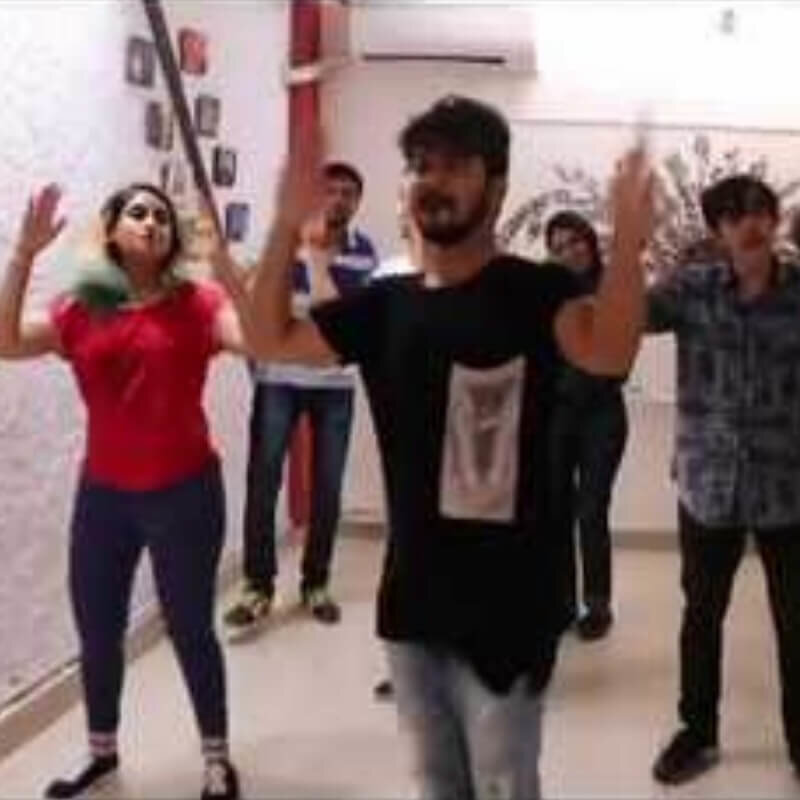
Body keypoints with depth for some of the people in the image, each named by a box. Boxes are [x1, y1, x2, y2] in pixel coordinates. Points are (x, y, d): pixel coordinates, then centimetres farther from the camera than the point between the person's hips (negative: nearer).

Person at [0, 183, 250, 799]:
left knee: (190, 630, 7)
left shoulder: (196, 304, -6)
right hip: (103, 494, 4)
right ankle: (103, 750, 39)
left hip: (184, 493, -3)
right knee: (96, 632, 15)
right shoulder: (79, 310, 2)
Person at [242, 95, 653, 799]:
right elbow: (273, 339, 9)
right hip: (412, 594, 6)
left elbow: (608, 352, -31)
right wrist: (287, 224, -2)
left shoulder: (533, 290, -12)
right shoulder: (386, 303, 5)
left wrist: (627, 244, -48)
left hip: (504, 604, -6)